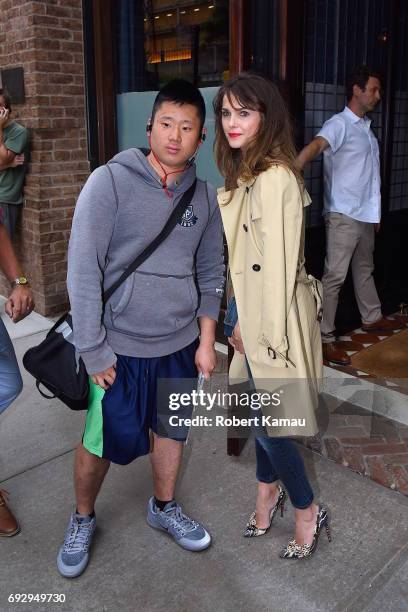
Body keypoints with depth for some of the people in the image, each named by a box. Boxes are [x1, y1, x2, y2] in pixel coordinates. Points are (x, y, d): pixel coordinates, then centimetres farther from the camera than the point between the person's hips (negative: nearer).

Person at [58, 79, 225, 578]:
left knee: (171, 429, 19)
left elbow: (210, 273, 9)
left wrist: (206, 342, 6)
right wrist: (93, 350, -15)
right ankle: (82, 519, 37)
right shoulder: (110, 182, -13)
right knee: (104, 441, 9)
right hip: (121, 347, -4)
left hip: (181, 344, 5)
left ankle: (164, 508, 44)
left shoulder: (204, 197, 2)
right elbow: (82, 270, -15)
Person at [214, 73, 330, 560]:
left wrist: (262, 333, -16)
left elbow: (278, 265, -22)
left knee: (268, 423, 4)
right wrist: (242, 320, 11)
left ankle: (307, 512, 27)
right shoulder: (247, 174, 9)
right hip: (255, 313, 9)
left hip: (273, 318, -9)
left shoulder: (273, 179, -21)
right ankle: (269, 492, 41)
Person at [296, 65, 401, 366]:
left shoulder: (366, 127, 15)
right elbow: (315, 146, -33)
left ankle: (372, 317, 39)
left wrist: (375, 213, 23)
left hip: (366, 215, 9)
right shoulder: (339, 124, -12)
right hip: (344, 215, -9)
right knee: (335, 276, -6)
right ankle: (325, 338, -1)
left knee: (364, 269, 22)